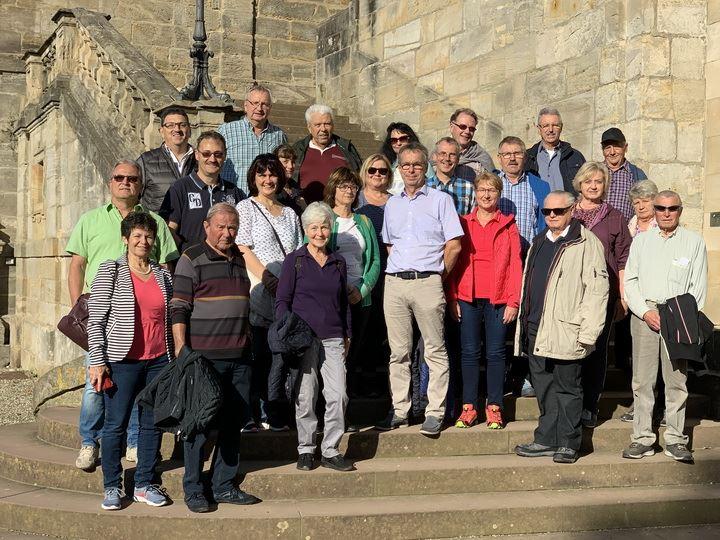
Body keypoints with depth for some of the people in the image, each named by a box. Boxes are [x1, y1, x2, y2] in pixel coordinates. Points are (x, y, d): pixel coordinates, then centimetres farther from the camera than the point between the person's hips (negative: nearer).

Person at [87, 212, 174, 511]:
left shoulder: (163, 275, 12)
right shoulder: (110, 271, 0)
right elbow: (96, 320, -4)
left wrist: (173, 359, 13)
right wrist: (97, 361, -10)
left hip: (158, 360, 4)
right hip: (122, 360, -4)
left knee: (153, 424, 7)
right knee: (115, 424, 0)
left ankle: (145, 484, 18)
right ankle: (112, 487, 11)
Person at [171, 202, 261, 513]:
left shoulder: (238, 260, 16)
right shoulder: (192, 259, -4)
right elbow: (178, 309, -9)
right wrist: (181, 350, -16)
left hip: (239, 357, 7)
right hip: (204, 357, -6)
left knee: (233, 423, 9)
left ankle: (224, 486, 20)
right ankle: (193, 490, 9)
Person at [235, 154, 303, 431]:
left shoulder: (289, 214, 21)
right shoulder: (245, 208, 5)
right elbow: (243, 250, -5)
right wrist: (268, 279, -15)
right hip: (259, 291, -5)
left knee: (281, 352, 1)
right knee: (257, 353, -7)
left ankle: (272, 412, 8)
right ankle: (250, 412, -1)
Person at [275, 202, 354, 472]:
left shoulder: (338, 262, 14)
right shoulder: (294, 260, 2)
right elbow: (282, 300, 1)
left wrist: (347, 335, 18)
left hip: (332, 338, 3)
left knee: (338, 395, -4)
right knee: (305, 397, 0)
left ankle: (331, 452, 7)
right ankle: (306, 450, 15)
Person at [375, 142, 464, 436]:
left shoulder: (440, 200, 3)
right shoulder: (392, 204, 17)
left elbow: (454, 246, -2)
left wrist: (437, 275, 1)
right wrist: (398, 269, 13)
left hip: (427, 283, -4)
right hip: (394, 283, 5)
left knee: (435, 351, -1)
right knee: (398, 351, 6)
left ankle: (435, 412, 2)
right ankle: (399, 410, 13)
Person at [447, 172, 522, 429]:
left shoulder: (508, 225, 7)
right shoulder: (462, 224, 10)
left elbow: (515, 264, 3)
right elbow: (454, 262, 8)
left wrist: (513, 301, -4)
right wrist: (452, 298, 0)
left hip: (498, 299, -1)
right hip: (467, 298, 1)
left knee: (495, 353, 2)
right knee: (469, 352, 3)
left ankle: (494, 407, 9)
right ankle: (469, 407, 9)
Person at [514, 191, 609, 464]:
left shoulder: (586, 243, -7)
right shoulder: (539, 242, 19)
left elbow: (597, 288, -12)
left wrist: (587, 333, -17)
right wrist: (524, 322, 18)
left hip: (565, 330, -7)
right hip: (535, 329, 7)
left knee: (567, 388, 2)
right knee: (544, 388, 12)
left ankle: (568, 443, 11)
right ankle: (547, 440, 21)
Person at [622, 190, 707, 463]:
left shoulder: (694, 242, 9)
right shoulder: (641, 241, 14)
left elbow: (699, 287, 5)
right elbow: (630, 281, 10)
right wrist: (645, 312, -5)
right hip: (644, 314, 1)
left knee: (676, 379, -1)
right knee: (642, 379, 0)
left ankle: (675, 440, 6)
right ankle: (643, 438, 6)